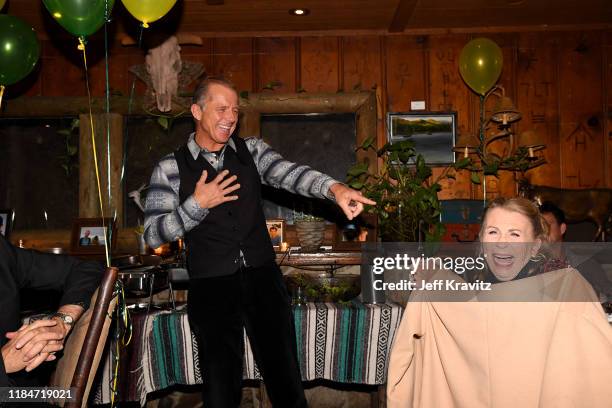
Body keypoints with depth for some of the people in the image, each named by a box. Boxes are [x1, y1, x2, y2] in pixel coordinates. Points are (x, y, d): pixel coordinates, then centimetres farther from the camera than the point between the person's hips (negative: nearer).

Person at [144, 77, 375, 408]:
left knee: (286, 381, 7)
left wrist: (334, 188, -30)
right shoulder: (170, 168, 0)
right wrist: (197, 204, -16)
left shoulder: (251, 150, 7)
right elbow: (153, 235, -3)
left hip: (262, 278, 2)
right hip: (211, 287, -2)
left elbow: (289, 174, -11)